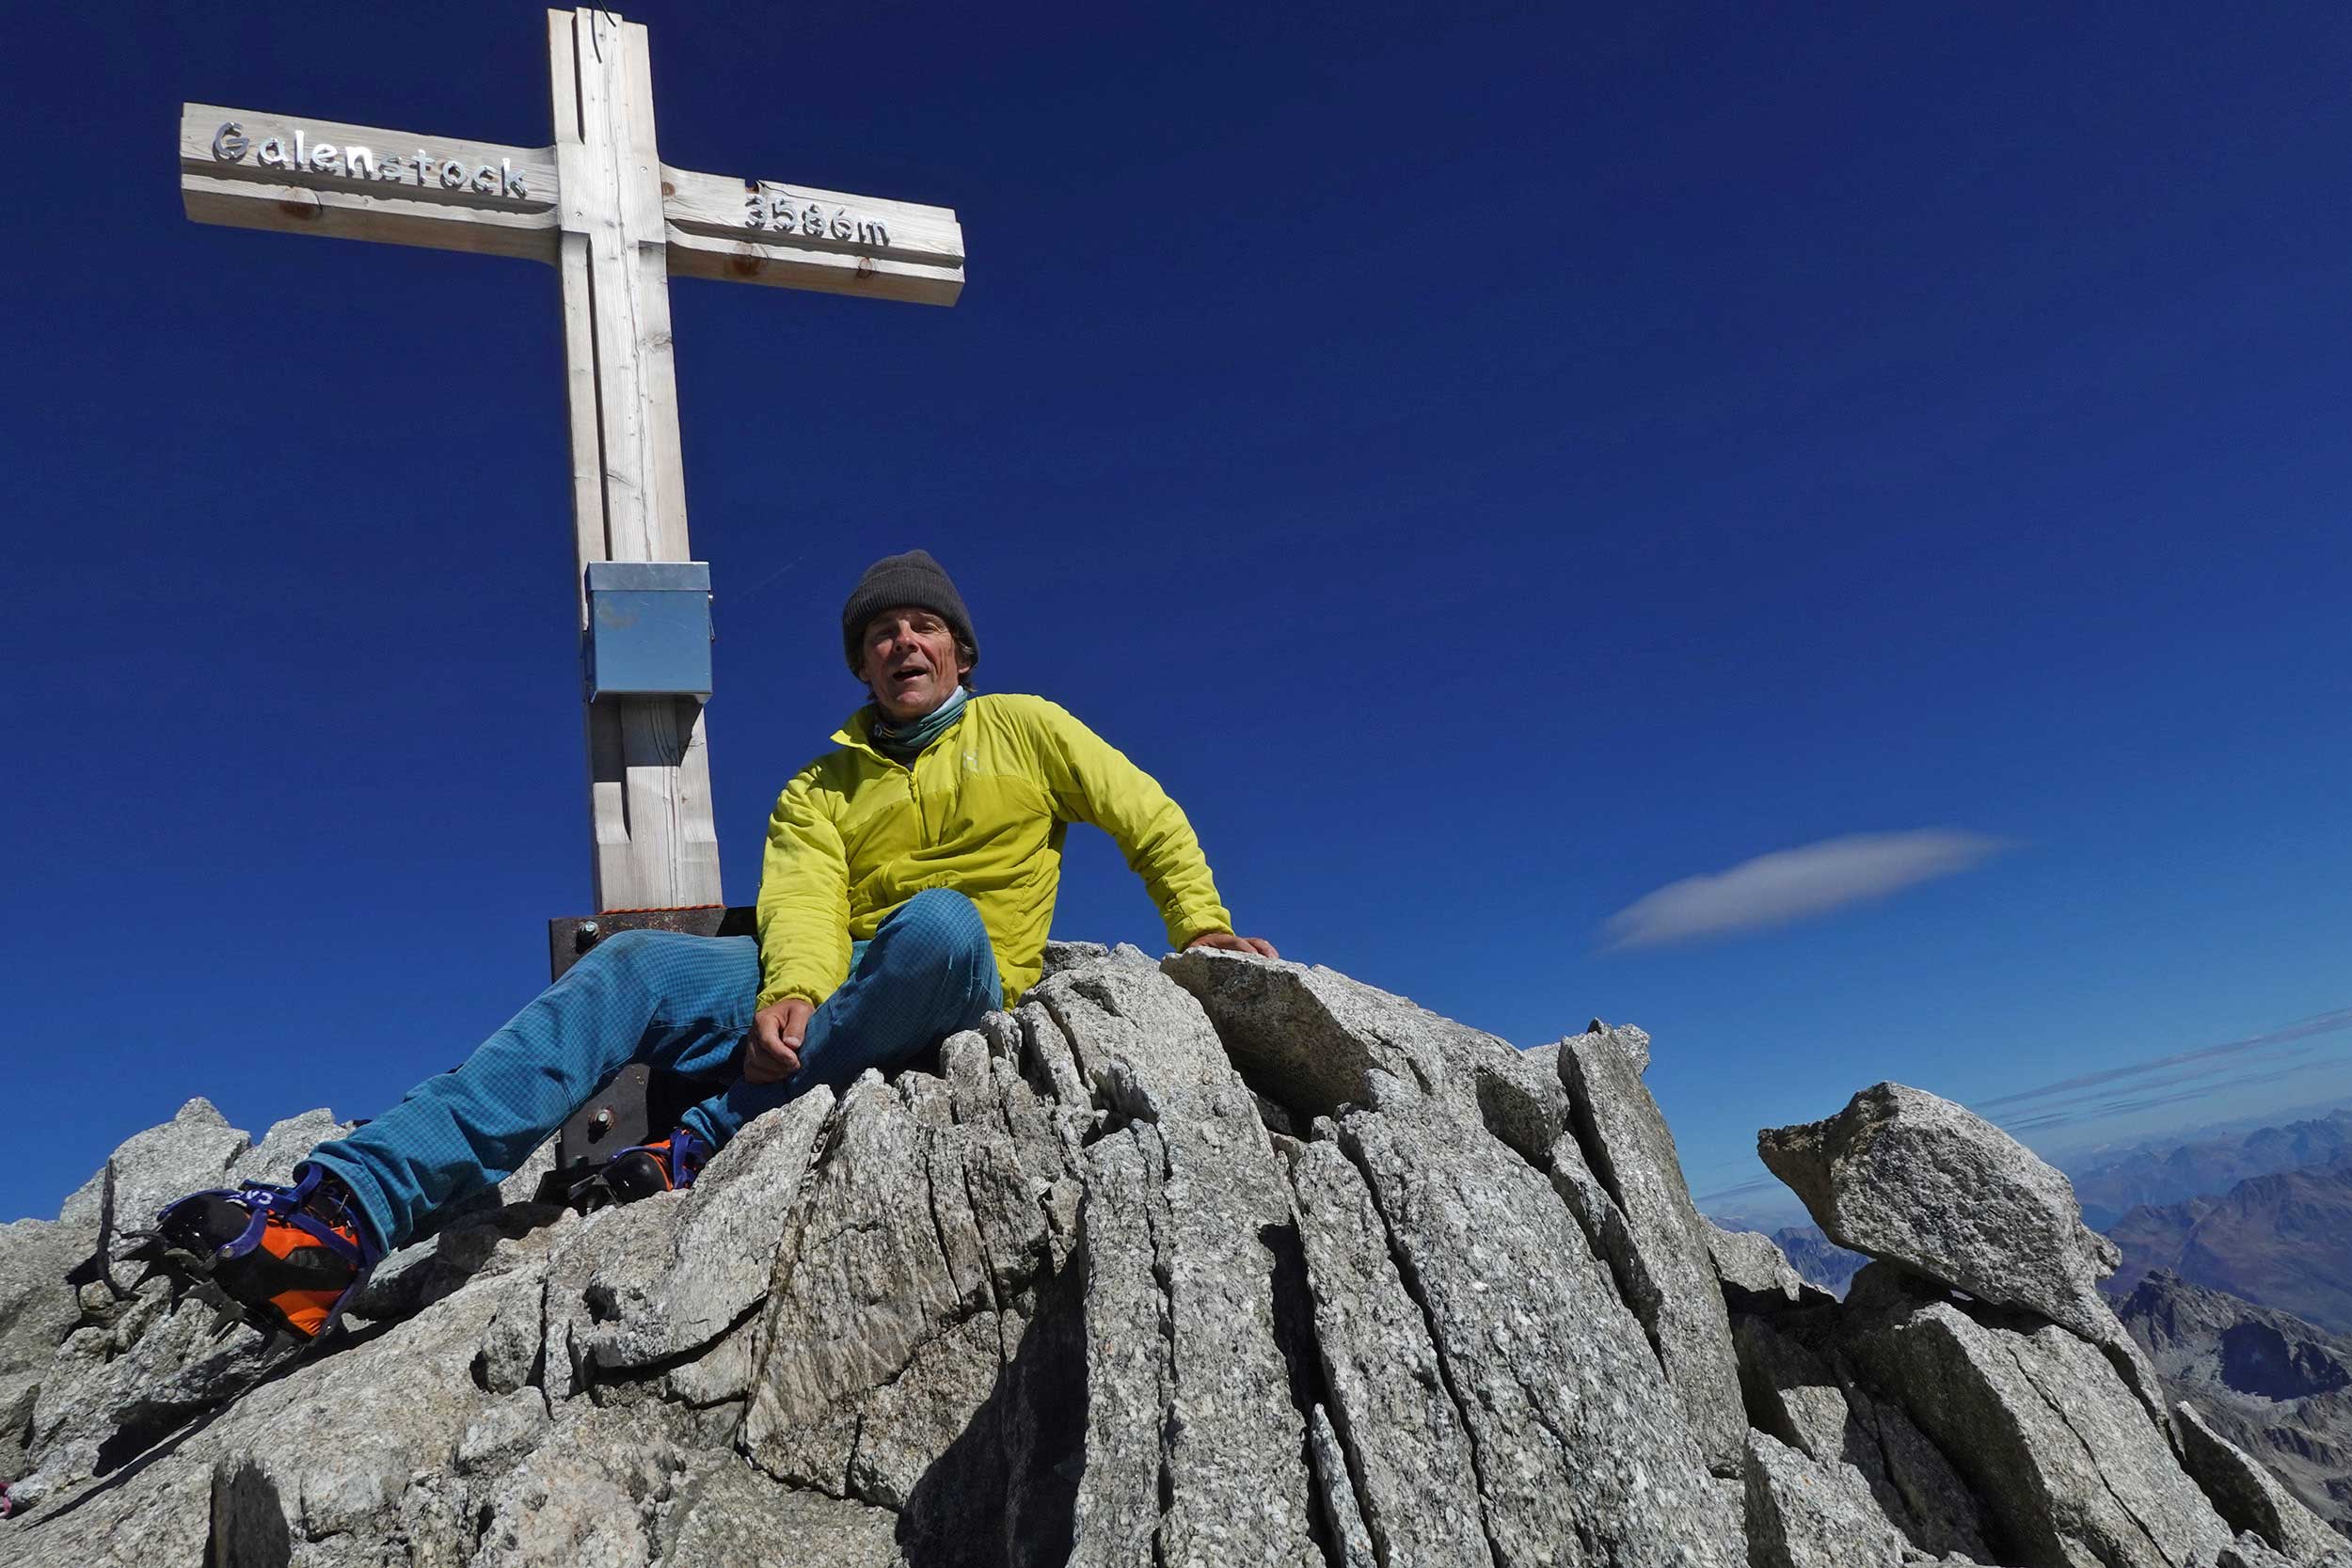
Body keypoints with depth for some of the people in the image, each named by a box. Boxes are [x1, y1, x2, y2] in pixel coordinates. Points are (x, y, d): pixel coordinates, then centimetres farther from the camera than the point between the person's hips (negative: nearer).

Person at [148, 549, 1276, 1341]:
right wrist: (791, 991, -24)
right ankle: (347, 1215, -31)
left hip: (956, 987, -3)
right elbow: (803, 903, -2)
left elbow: (1151, 821, 14)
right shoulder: (819, 790, 17)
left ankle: (715, 1142, -35)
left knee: (939, 919, -39)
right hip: (836, 987, 3)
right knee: (629, 970, -20)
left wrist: (1202, 929, -1)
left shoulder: (1025, 729, 13)